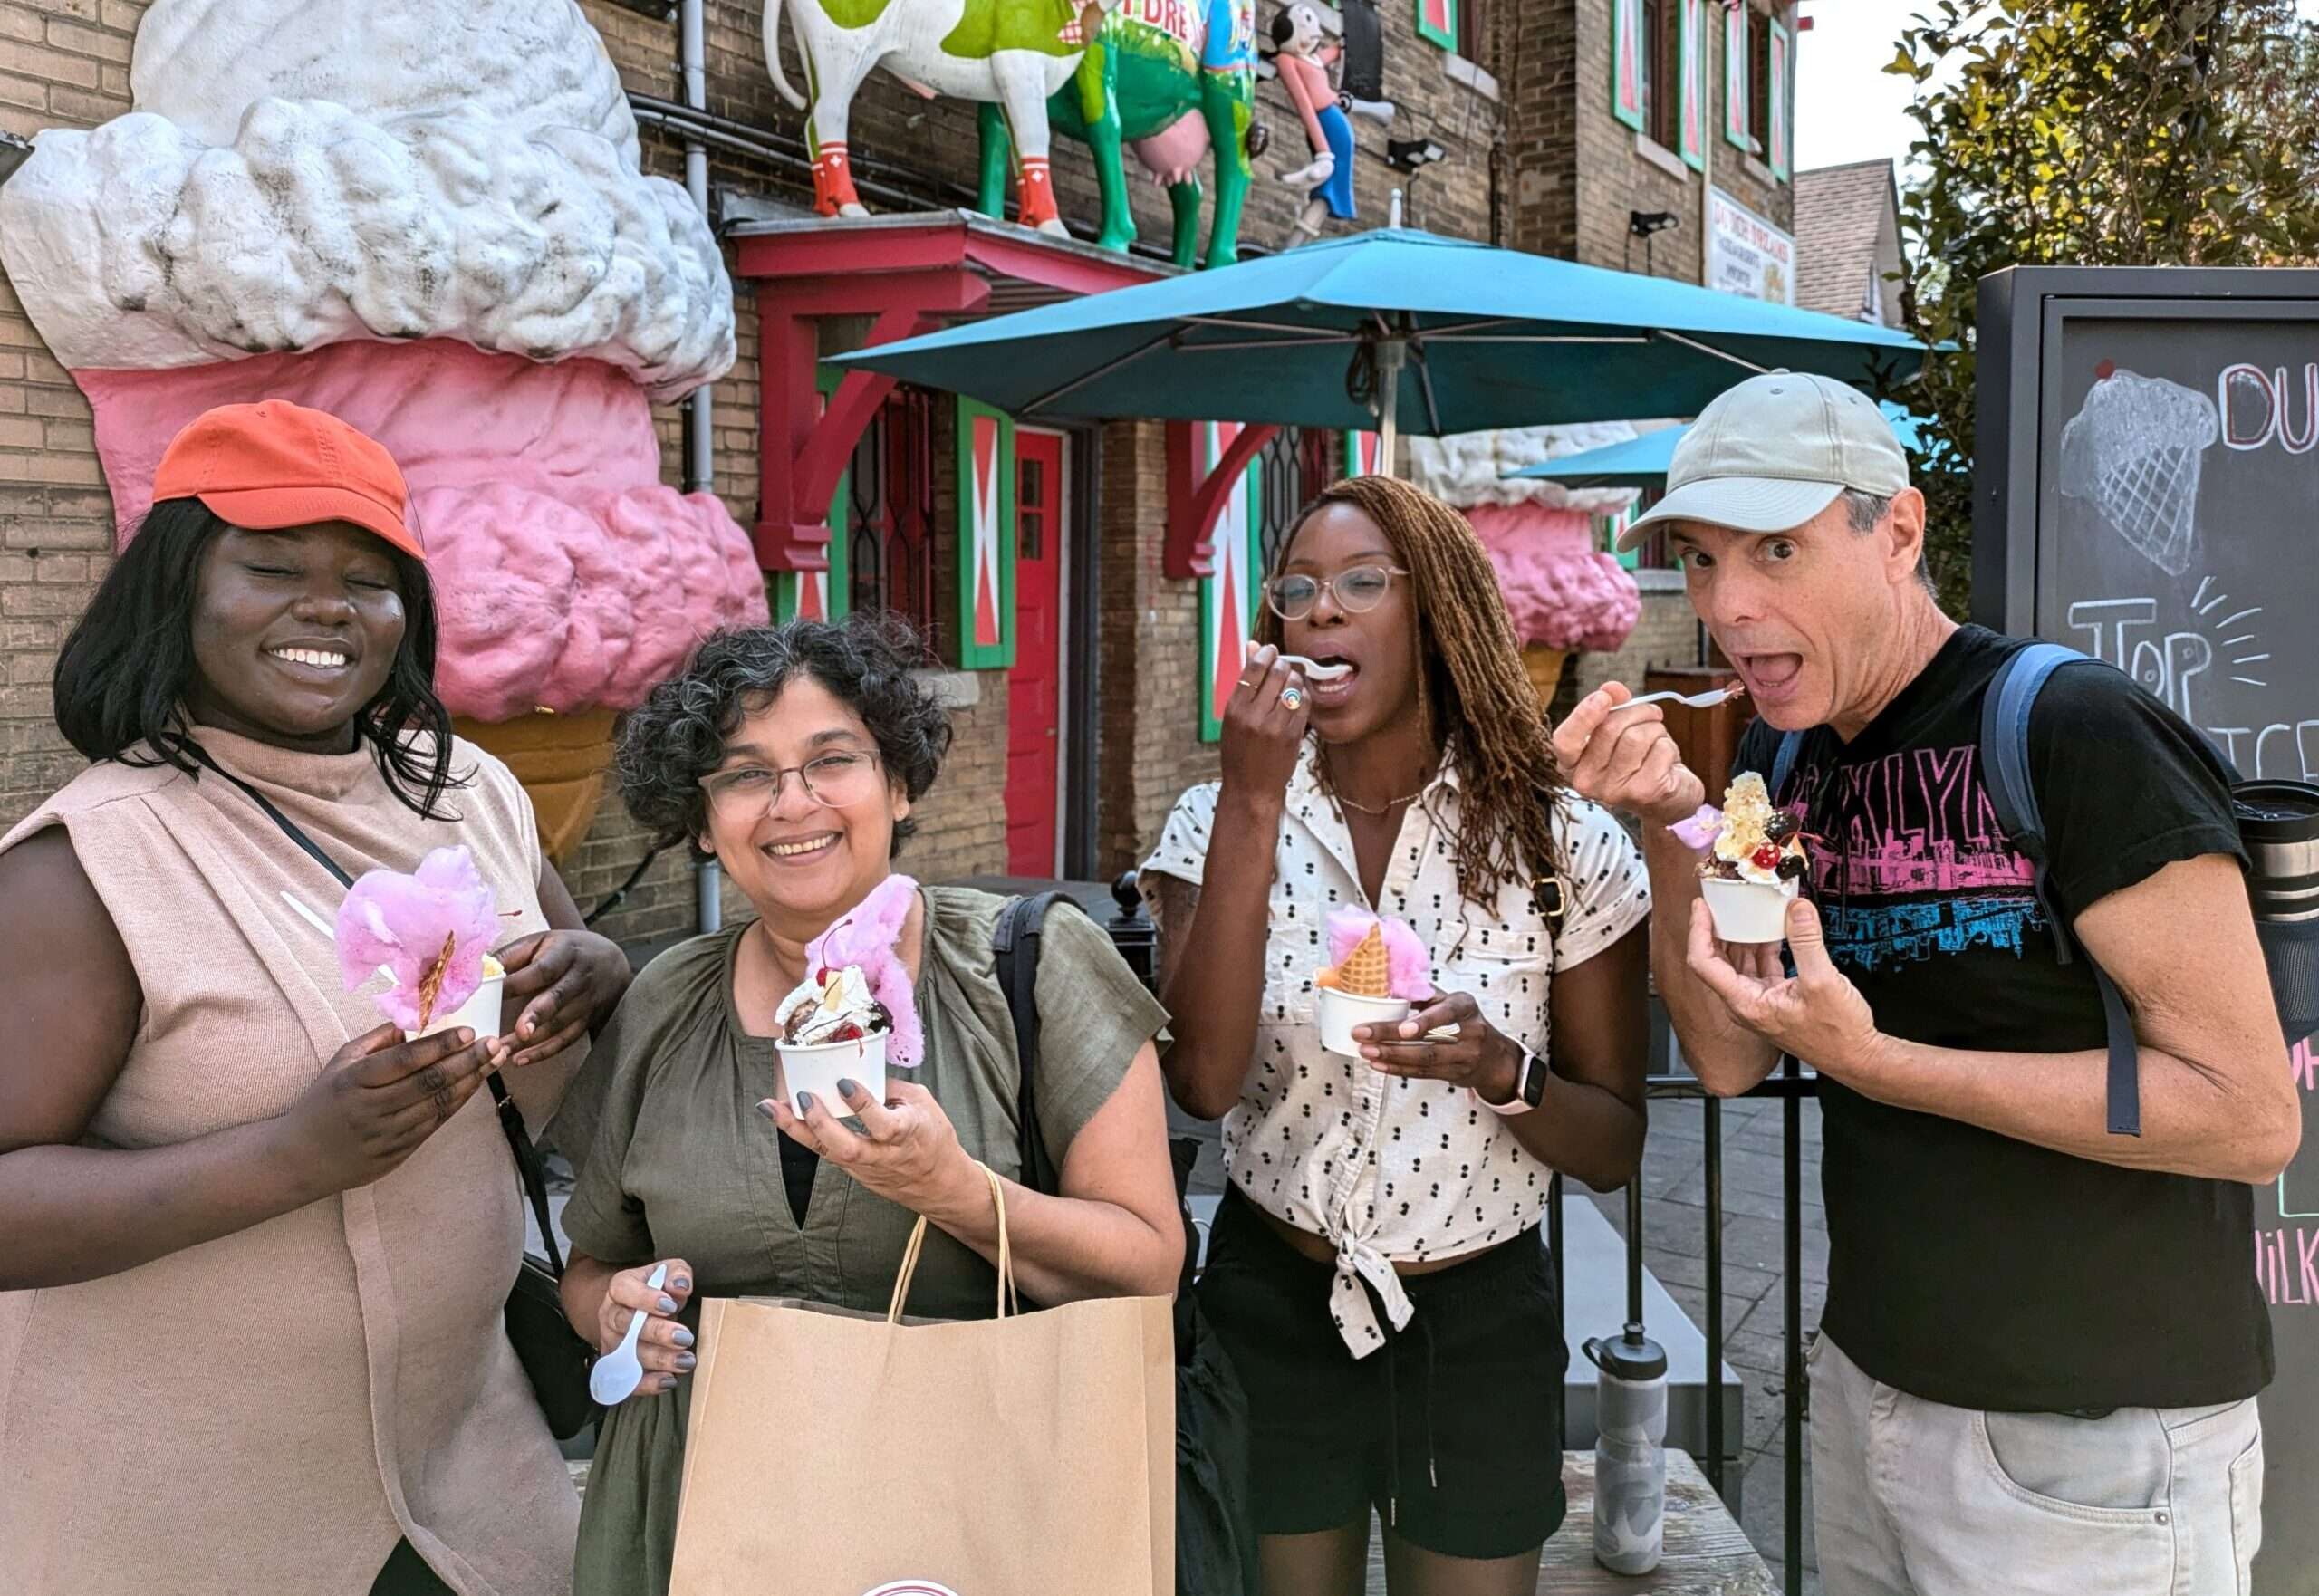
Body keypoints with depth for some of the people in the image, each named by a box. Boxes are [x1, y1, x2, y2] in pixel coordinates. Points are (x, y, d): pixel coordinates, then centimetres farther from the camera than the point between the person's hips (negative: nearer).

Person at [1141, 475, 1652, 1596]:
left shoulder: (1564, 846, -9)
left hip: (1481, 1323, 0)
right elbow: (1204, 1081, -21)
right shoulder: (1221, 822, -6)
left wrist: (1501, 1071, -25)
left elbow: (1615, 1149, -4)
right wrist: (1251, 805, -24)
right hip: (1273, 1307, 1)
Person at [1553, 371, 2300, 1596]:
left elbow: (2252, 1113, -21)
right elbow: (1729, 1060, 2)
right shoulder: (1783, 759, 3)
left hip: (2093, 1440, -6)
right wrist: (1666, 826, -12)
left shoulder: (2077, 732, -19)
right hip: (1867, 1391, 7)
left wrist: (1872, 1060, -26)